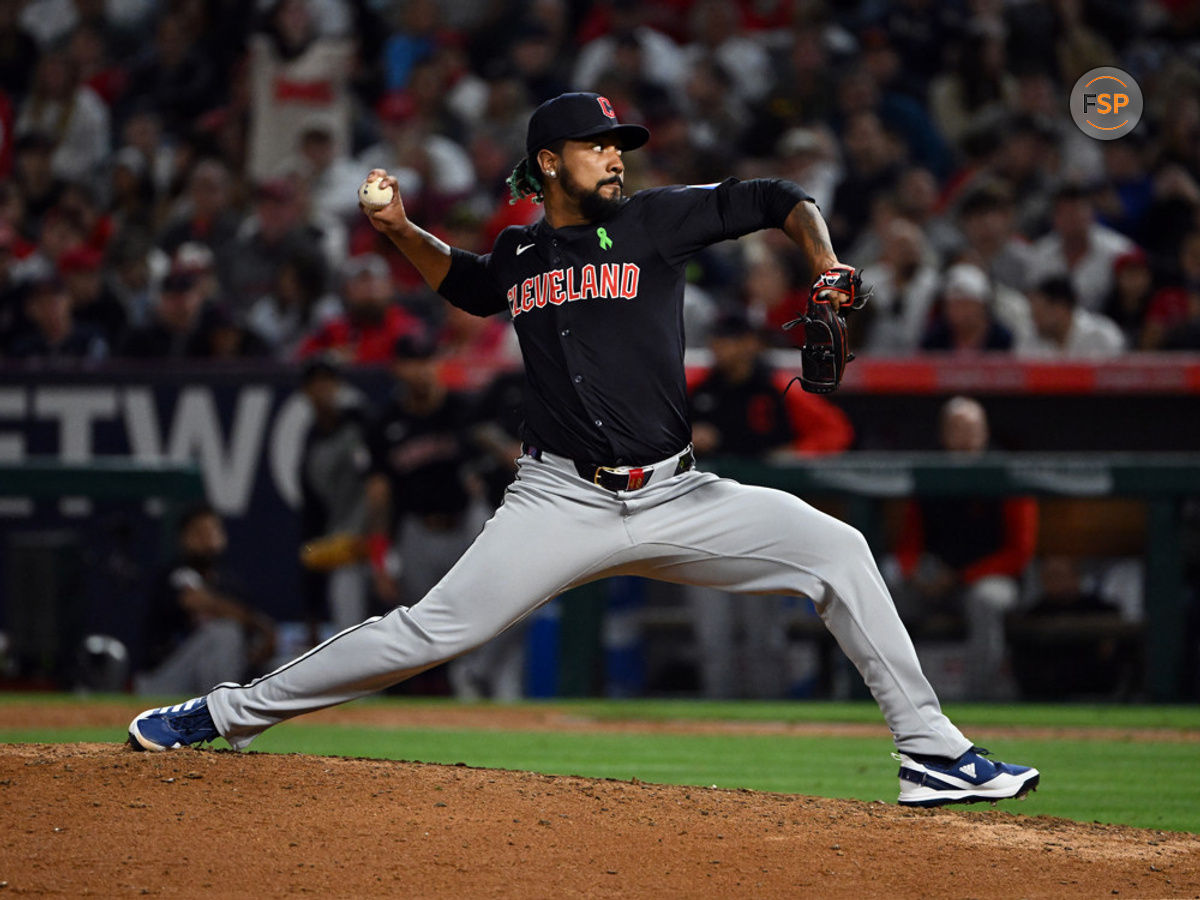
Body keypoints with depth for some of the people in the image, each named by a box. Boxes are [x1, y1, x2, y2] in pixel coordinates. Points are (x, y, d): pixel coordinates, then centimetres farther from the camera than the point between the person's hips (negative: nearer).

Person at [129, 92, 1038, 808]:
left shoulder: (655, 221, 4)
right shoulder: (520, 251, 10)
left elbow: (781, 199, 7)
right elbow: (470, 284, 34)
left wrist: (827, 271, -10)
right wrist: (403, 233, 18)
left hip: (674, 499, 0)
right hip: (562, 503, 0)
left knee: (836, 550, -14)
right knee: (434, 629, -10)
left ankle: (933, 754, -9)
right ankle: (225, 715, 0)